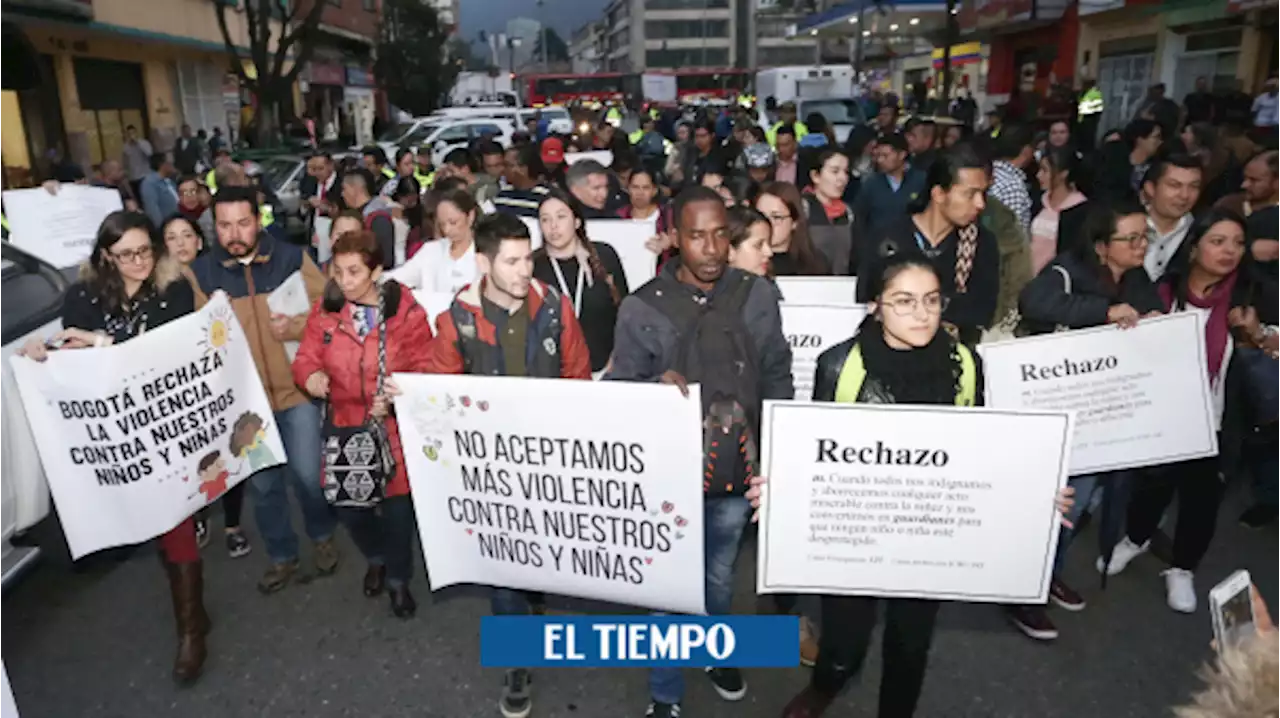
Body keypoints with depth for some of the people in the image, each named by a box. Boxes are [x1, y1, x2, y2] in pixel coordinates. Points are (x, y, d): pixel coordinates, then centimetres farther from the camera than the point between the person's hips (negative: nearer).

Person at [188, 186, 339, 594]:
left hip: (296, 388, -2)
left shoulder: (292, 258, -5)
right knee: (261, 484, 13)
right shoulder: (201, 272, -1)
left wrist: (297, 328, -21)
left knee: (307, 474, 4)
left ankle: (322, 537, 33)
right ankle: (282, 557, 32)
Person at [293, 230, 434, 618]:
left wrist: (402, 392, -26)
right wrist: (310, 376, -20)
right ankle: (376, 557, 44)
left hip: (394, 427, -3)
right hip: (344, 425, 3)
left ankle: (398, 578, 32)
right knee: (347, 503, 10)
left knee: (397, 503, 5)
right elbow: (305, 359, 3)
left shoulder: (407, 311, -11)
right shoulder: (325, 310, -1)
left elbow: (425, 369, -7)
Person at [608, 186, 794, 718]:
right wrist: (658, 385, -28)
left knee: (720, 576, 25)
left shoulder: (758, 295, -3)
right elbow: (618, 389, -7)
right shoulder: (642, 307, -12)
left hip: (738, 469, 3)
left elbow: (777, 377, 5)